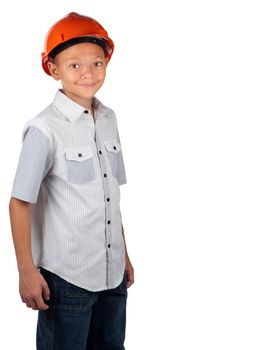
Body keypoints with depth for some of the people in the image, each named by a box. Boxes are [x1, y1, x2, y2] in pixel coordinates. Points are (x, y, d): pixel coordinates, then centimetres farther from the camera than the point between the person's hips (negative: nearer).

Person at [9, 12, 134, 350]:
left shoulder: (108, 119, 5)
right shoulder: (45, 129, -14)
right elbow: (19, 203, -12)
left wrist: (123, 254, 15)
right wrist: (27, 271, -12)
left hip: (112, 273, 6)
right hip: (65, 277, -6)